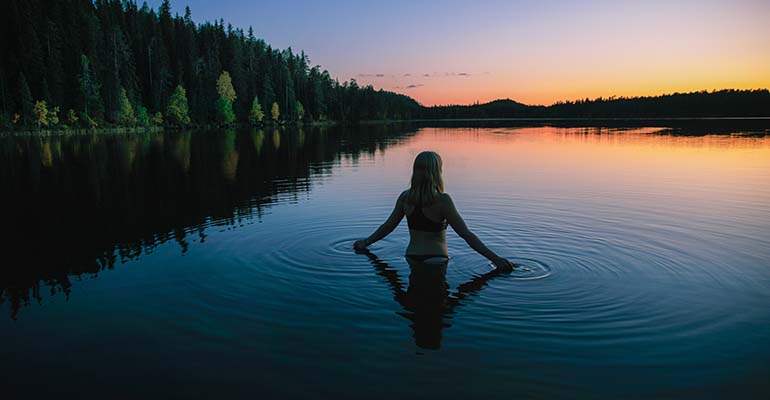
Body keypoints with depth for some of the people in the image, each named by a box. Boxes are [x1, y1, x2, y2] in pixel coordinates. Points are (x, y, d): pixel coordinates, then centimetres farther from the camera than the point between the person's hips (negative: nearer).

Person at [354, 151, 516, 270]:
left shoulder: (405, 197, 1)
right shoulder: (442, 200, -13)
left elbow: (388, 226, 11)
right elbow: (466, 235, -15)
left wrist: (366, 242, 28)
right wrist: (495, 258, -13)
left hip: (411, 257, 6)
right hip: (435, 259, -5)